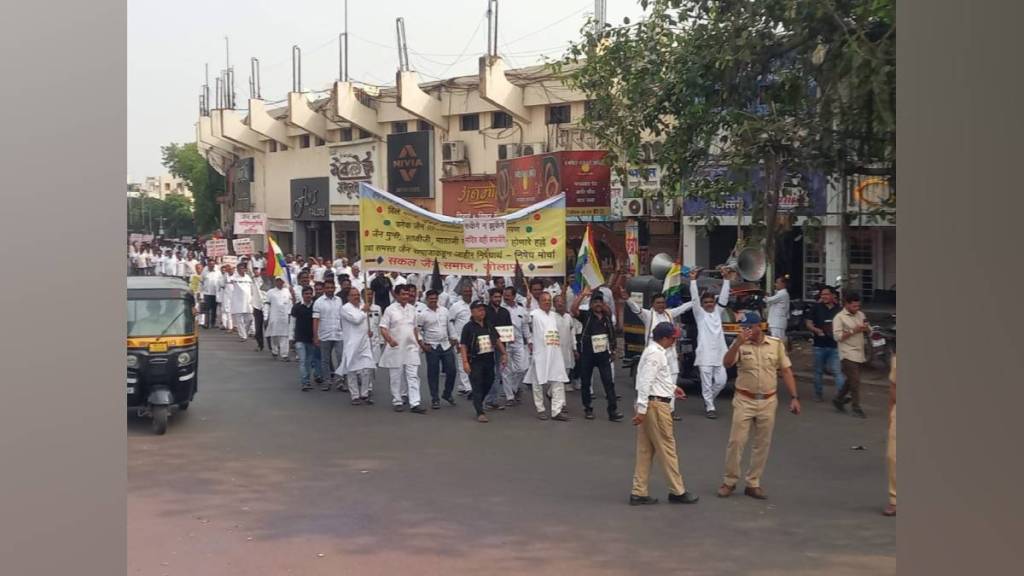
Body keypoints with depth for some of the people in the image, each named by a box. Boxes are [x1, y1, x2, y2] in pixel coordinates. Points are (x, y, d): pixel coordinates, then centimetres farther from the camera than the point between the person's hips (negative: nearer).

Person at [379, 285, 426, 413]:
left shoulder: (412, 309, 9)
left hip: (411, 348, 3)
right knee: (396, 377, 6)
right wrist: (390, 340, -25)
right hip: (396, 348, -3)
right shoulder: (390, 309, -5)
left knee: (413, 376, -3)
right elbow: (383, 328, -9)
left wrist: (418, 343, 17)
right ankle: (397, 401, 18)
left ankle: (414, 404, -6)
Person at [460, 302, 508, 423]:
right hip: (475, 361, -6)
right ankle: (480, 413, -4)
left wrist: (503, 353, 9)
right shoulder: (468, 327, -7)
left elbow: (497, 340, 17)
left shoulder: (489, 326, 10)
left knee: (488, 383, 14)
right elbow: (463, 345, -9)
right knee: (477, 387, -5)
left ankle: (477, 403, 36)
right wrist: (465, 362, -17)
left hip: (489, 360, 6)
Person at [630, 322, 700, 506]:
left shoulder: (654, 351, 15)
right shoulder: (655, 354, -17)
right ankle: (677, 491, 11)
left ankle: (638, 493, 13)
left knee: (645, 450, 11)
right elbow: (645, 382, -23)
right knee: (666, 448, 1)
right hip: (655, 405, -10)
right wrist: (641, 409, -25)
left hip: (649, 405, 10)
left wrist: (672, 387, 39)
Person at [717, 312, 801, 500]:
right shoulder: (739, 344, -4)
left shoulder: (776, 344, 1)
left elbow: (786, 371, 4)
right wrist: (738, 342, -31)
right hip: (744, 400, -2)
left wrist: (794, 397, -1)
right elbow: (727, 363, -20)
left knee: (762, 444, 7)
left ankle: (753, 484, 18)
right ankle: (729, 481, 12)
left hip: (768, 401, 2)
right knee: (736, 441, -2)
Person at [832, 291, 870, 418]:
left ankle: (838, 399, 32)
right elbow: (837, 336, -15)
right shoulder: (839, 318, -7)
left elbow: (869, 333, 17)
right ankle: (856, 408, -2)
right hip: (848, 354, -7)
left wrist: (866, 329, -7)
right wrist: (853, 331, -19)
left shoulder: (861, 315, 12)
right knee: (855, 381, -8)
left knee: (850, 380, 15)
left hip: (860, 353, 7)